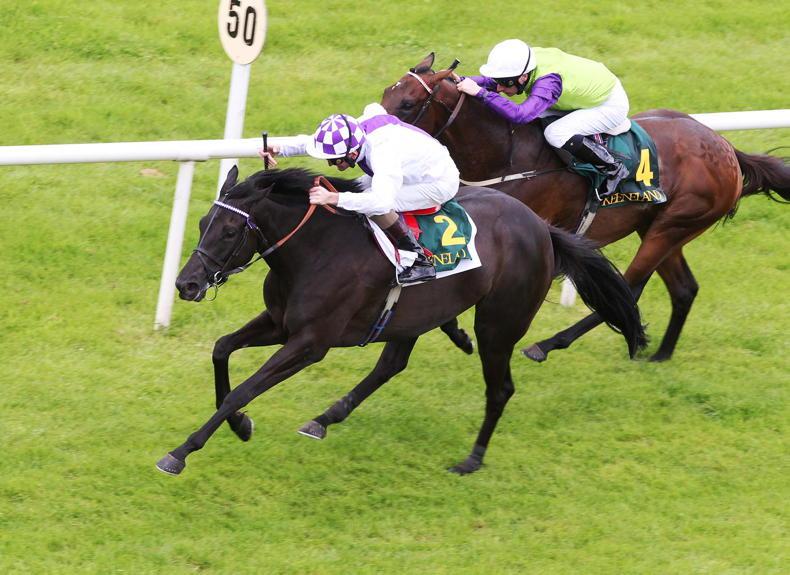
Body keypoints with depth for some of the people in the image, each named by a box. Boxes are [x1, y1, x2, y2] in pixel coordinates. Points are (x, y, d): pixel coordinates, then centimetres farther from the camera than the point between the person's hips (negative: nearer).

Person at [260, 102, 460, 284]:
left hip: (441, 183, -9)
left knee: (374, 206, -26)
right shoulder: (352, 132, -14)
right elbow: (310, 142, 0)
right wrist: (280, 149, -17)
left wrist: (333, 198, -54)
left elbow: (381, 202, -52)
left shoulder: (382, 154, -39)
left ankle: (420, 261, -15)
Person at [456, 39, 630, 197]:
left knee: (556, 134, -25)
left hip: (611, 105, -8)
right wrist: (463, 81, -18)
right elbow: (493, 80, -2)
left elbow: (519, 115, -52)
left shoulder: (548, 82, -39)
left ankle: (613, 168, -6)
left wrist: (479, 92, -51)